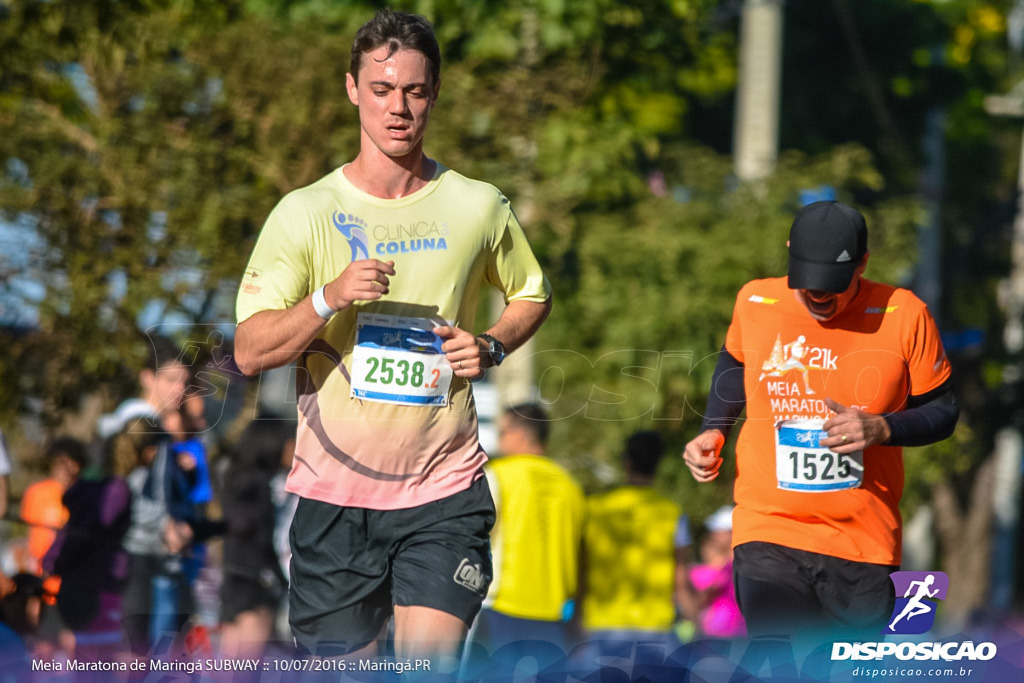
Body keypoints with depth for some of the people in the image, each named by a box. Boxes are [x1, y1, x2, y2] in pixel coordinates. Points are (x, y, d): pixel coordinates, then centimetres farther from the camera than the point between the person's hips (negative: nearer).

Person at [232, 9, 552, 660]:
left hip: (445, 490, 0)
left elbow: (533, 294, 22)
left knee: (429, 673, -16)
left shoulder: (480, 208, 3)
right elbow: (250, 351, -6)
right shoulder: (305, 213, -1)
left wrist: (492, 348, 1)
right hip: (334, 490, 0)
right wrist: (329, 299, -23)